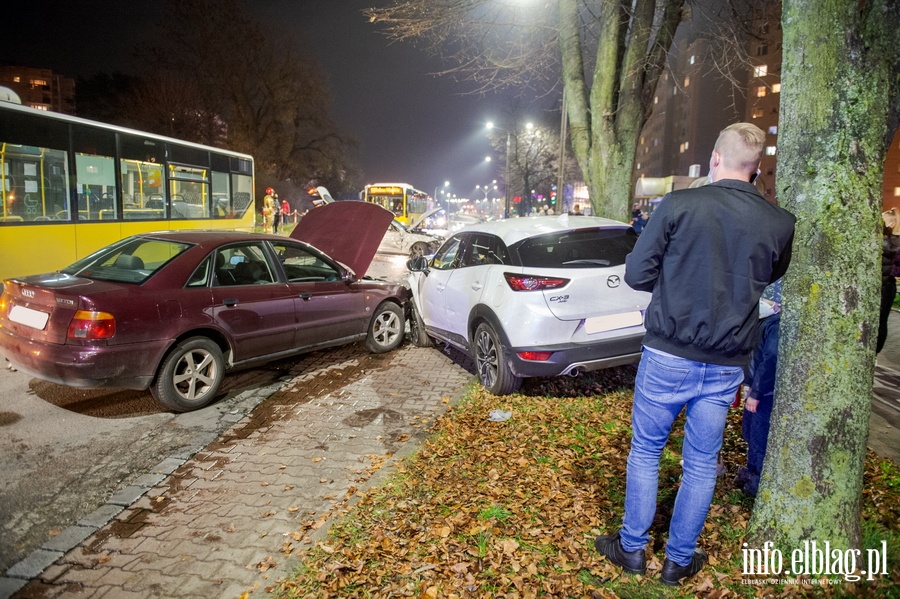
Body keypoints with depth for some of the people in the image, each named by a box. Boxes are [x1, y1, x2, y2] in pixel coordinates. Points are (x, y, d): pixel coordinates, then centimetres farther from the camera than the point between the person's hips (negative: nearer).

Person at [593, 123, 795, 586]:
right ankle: (679, 560, 29)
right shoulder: (779, 224, -3)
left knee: (645, 451, 14)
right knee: (702, 463, 16)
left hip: (667, 356, -2)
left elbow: (636, 274, -8)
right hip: (726, 365, 3)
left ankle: (632, 548, 27)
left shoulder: (678, 204, -12)